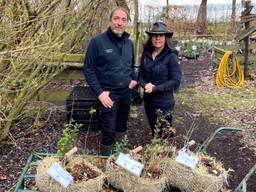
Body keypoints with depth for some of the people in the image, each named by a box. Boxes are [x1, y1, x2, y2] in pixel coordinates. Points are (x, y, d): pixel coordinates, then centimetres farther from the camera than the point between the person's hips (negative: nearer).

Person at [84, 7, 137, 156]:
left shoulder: (129, 43, 4)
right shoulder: (98, 42, -13)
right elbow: (89, 69, -11)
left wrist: (133, 79, 1)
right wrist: (99, 92, -16)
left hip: (126, 93, 5)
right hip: (108, 94, -5)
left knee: (122, 126, 19)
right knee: (109, 130, 2)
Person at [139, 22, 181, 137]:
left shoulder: (171, 56, -14)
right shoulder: (146, 54, 2)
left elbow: (175, 81, -15)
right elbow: (141, 74, 8)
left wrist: (155, 88, -21)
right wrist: (145, 84, -13)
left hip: (164, 102, -5)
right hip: (148, 101, 5)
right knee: (154, 132, 21)